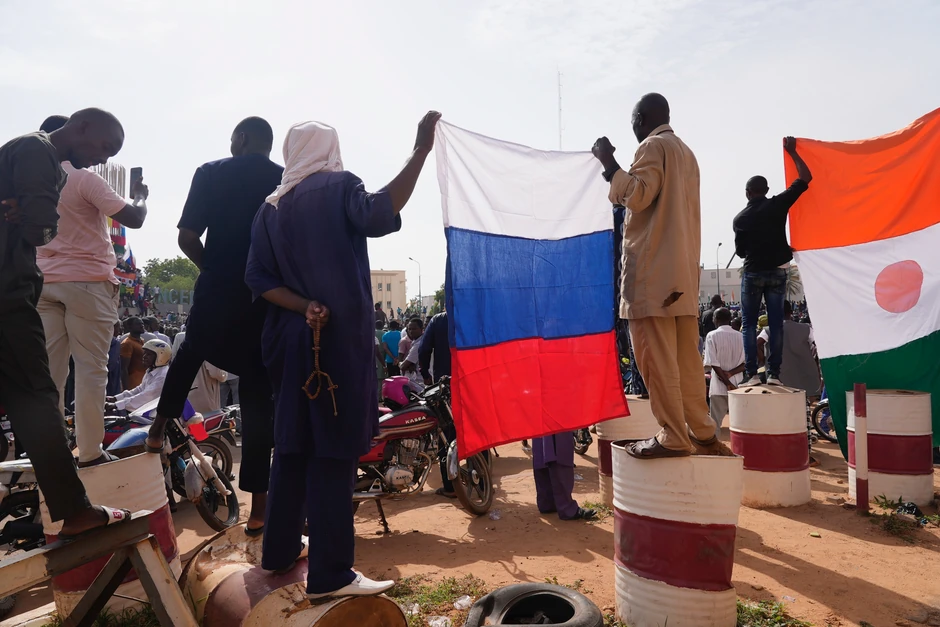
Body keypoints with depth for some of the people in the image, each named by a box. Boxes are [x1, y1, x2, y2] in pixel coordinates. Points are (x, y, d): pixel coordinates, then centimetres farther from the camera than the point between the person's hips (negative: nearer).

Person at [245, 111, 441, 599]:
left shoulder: (270, 209, 14)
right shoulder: (337, 187, -3)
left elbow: (259, 278, 4)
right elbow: (378, 215, -24)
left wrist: (303, 308, -8)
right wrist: (421, 150, -23)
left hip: (292, 337, 7)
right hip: (339, 336, -7)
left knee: (293, 444, 16)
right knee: (334, 450, -4)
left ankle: (280, 549, 28)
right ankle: (330, 574, 1)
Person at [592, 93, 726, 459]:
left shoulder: (653, 146, -3)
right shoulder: (686, 153, 23)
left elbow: (638, 196, -13)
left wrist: (609, 163, -2)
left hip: (653, 270, -9)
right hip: (683, 269, 9)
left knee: (656, 357, -8)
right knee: (685, 357, 10)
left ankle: (672, 437, -6)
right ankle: (702, 432, 15)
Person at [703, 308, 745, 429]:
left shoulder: (712, 336, -5)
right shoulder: (740, 336, 5)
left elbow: (713, 363, -12)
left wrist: (728, 383, -11)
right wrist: (730, 373, -7)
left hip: (719, 385, -3)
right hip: (738, 384, 3)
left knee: (716, 421, 2)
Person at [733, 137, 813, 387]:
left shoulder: (740, 218, -2)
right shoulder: (778, 204, -3)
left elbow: (740, 251, 5)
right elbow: (806, 178, 3)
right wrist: (792, 152, 12)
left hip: (752, 273, -1)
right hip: (777, 272, 1)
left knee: (749, 324, 4)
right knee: (776, 323, 4)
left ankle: (752, 374, -4)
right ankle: (774, 373, 1)